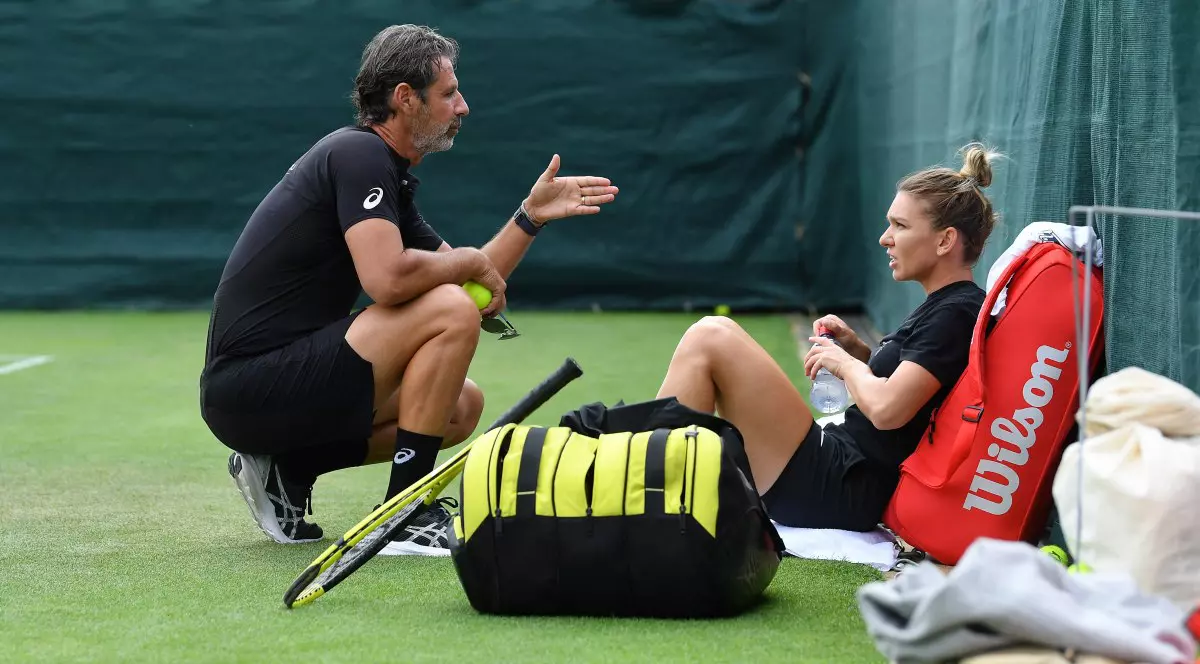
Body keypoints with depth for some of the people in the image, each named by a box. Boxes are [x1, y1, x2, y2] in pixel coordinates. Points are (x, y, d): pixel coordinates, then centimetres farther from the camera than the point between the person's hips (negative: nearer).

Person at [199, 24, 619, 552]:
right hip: (250, 385, -10)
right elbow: (388, 279, -27)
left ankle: (287, 471, 11)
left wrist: (531, 215, 11)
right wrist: (472, 262, -10)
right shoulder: (360, 153, -12)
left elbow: (478, 285, 21)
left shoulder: (392, 179, 17)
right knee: (451, 312, -18)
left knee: (463, 406, 16)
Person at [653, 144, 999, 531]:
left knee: (708, 339, -15)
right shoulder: (943, 307, 16)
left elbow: (886, 409, -25)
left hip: (842, 491, -11)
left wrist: (845, 363, -5)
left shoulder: (957, 313, -14)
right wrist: (857, 351, 10)